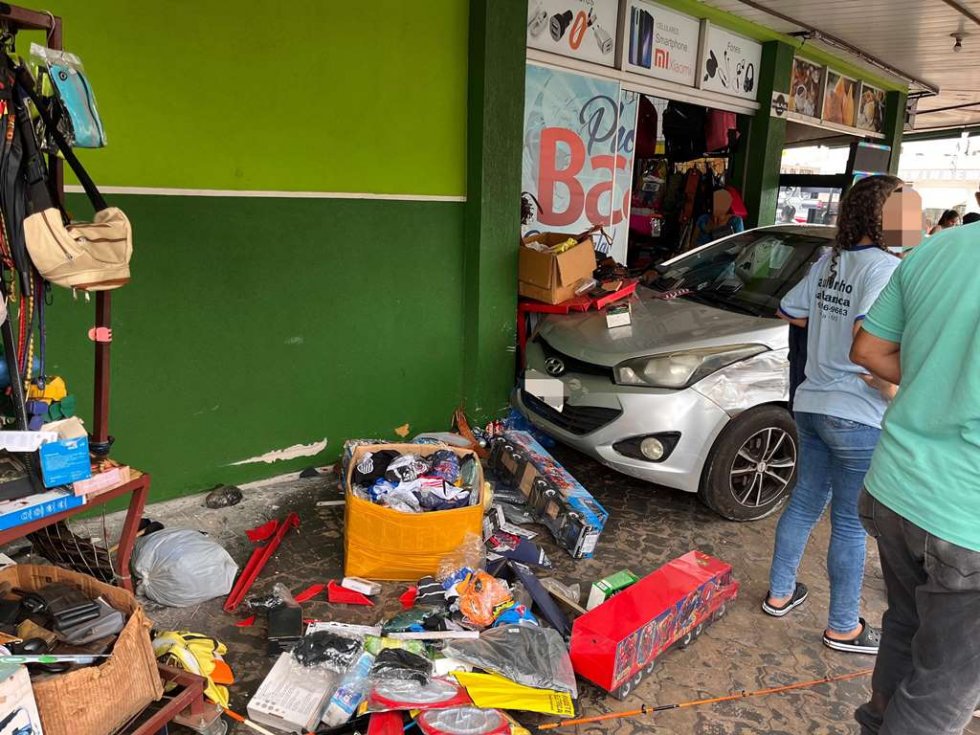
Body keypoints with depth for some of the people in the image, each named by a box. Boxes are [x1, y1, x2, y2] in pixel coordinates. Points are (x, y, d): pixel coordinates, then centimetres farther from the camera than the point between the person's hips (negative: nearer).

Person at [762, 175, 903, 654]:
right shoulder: (886, 267, -16)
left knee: (805, 503, 20)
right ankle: (843, 628, 22)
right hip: (858, 418, -8)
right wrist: (898, 397, -15)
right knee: (851, 524, 6)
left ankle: (780, 594, 34)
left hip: (811, 405, 8)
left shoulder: (829, 261, 8)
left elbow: (790, 312, 17)